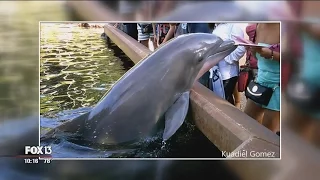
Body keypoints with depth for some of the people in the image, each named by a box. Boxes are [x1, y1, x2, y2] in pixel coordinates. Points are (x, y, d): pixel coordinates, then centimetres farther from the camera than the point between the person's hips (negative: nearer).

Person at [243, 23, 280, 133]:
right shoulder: (260, 26, 4)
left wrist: (271, 54, -31)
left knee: (268, 132, 4)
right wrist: (252, 48, -6)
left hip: (277, 86, -7)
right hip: (261, 82, 7)